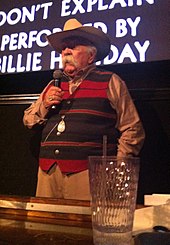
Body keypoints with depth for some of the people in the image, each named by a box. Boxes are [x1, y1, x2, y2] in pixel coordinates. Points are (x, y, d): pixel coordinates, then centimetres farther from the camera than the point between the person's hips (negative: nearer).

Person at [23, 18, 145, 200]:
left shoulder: (110, 82, 4)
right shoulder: (54, 85, 17)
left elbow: (132, 130, 0)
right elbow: (28, 121, 20)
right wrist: (44, 105, 0)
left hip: (88, 172, -4)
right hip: (48, 171, 4)